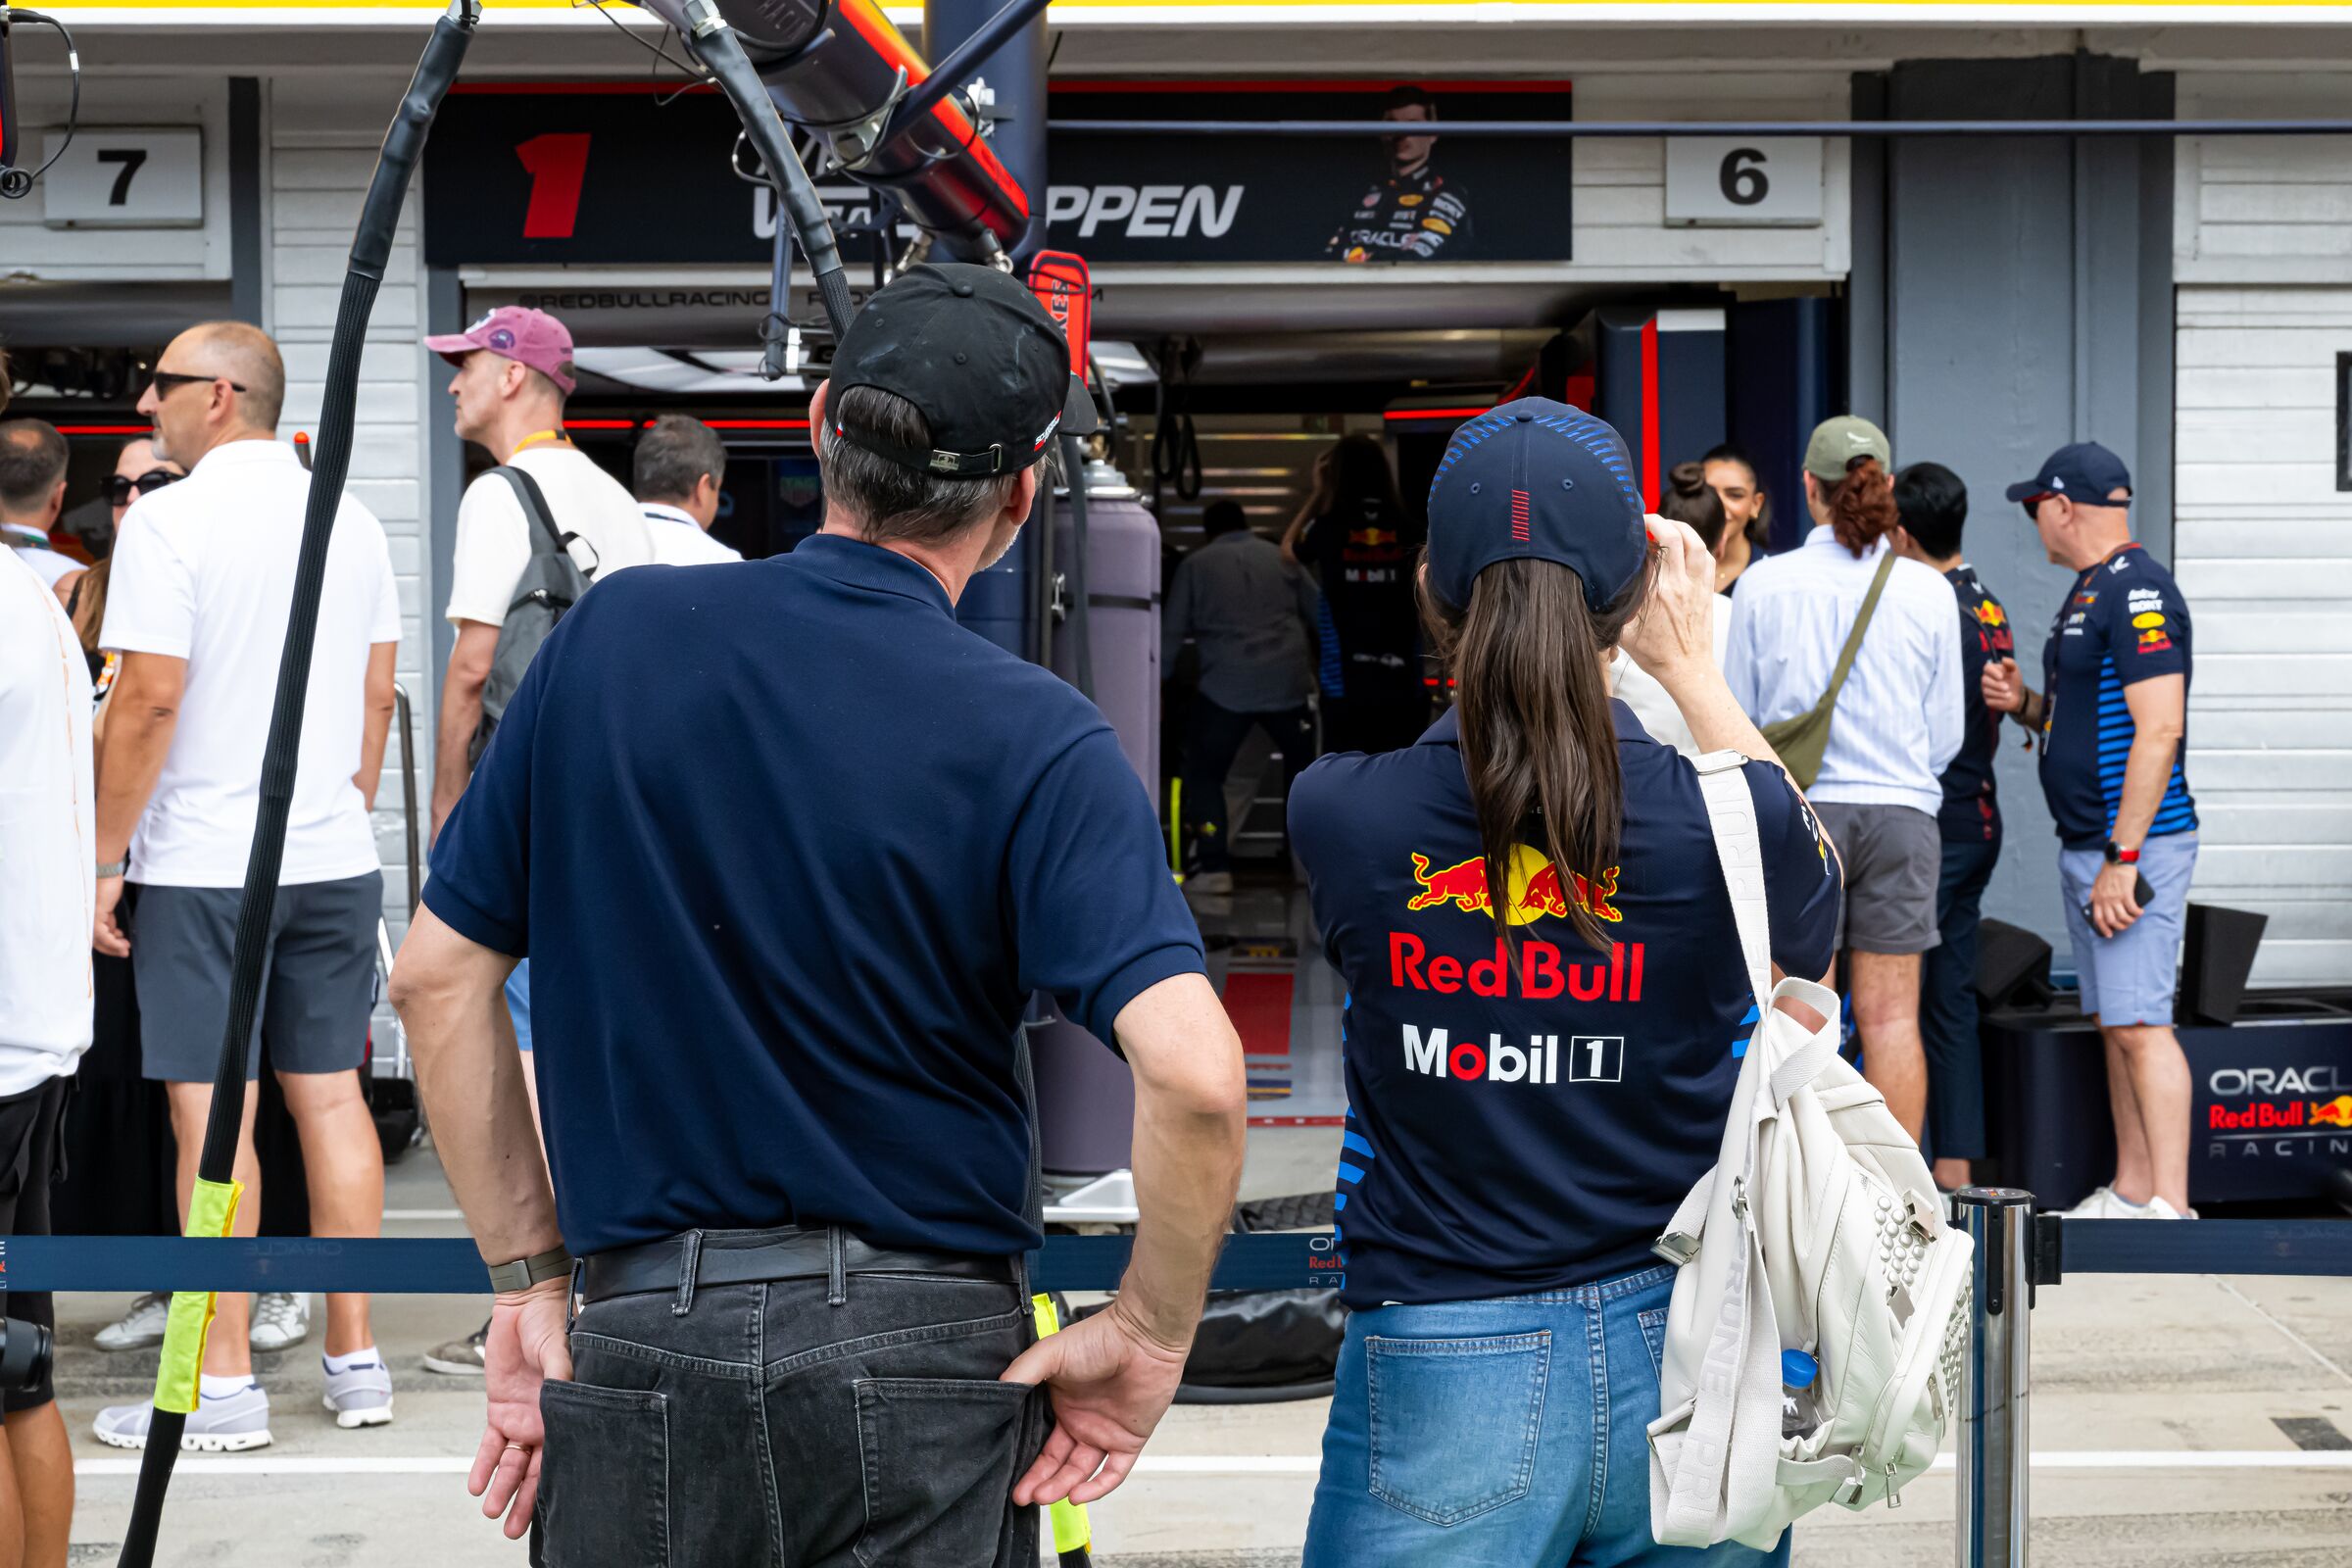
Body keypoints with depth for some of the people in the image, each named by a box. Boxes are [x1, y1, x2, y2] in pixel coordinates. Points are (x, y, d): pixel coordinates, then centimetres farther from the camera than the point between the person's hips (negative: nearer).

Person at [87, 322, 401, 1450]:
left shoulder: (168, 520, -10)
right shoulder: (352, 520, 9)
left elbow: (150, 700, -14)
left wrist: (106, 859, -7)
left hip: (202, 862, -6)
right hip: (335, 858, 6)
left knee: (211, 1114, -2)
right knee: (331, 1098, 10)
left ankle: (223, 1380, 3)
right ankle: (355, 1359, 14)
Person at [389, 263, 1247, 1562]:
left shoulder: (611, 639, 0)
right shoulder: (1032, 740, -10)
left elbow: (437, 977, 4)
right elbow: (1191, 1073, -23)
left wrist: (531, 1278, 9)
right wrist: (1149, 1334, -7)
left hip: (641, 1342, 2)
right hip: (924, 1357, -2)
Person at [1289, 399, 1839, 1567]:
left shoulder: (1341, 818, -13)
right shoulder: (1723, 823, -13)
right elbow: (1812, 910, 12)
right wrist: (1692, 667, 16)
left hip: (1441, 1375, -1)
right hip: (1686, 1362, 1)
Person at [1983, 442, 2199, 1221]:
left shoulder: (2139, 590, -15)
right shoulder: (2087, 592, 18)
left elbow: (2159, 730, -22)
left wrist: (2123, 856, -24)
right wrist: (2024, 704, 7)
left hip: (2135, 845, -10)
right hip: (2083, 845, 10)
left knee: (2140, 1025, -13)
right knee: (2112, 1024, 12)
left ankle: (2170, 1209, -13)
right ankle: (2130, 1195, 18)